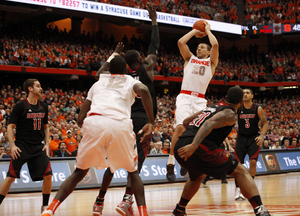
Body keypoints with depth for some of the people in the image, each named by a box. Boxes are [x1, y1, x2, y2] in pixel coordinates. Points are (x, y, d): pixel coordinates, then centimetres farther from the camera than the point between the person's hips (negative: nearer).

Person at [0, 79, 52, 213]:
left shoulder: (43, 107, 9)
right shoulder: (20, 106, -7)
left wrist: (47, 144, 7)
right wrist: (13, 146, -17)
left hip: (38, 147, 5)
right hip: (22, 146, -5)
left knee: (48, 176, -5)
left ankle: (45, 206, 9)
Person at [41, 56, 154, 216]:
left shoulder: (98, 83, 32)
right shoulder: (131, 81, 26)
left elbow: (81, 118, 26)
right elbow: (143, 90, -1)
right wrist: (151, 122, 1)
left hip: (93, 123, 2)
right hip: (120, 124, -2)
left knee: (79, 172, 18)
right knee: (133, 172, 20)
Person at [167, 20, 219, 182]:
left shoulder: (211, 62, 17)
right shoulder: (189, 58, 21)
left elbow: (215, 44, -1)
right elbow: (181, 42, 6)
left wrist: (207, 30, 14)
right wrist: (194, 31, 17)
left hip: (200, 100, 1)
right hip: (184, 97, -1)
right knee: (180, 127, -22)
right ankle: (171, 162, -18)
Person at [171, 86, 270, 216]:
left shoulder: (211, 107, 29)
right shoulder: (230, 114, 5)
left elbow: (185, 122, 35)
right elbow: (210, 123, -14)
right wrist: (194, 145, -26)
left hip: (180, 147, 8)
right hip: (200, 147, -8)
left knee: (198, 176, 37)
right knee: (241, 172, 1)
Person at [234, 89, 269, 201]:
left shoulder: (258, 109, -10)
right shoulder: (237, 108, -7)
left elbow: (265, 123, -7)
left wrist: (262, 135, -22)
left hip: (254, 138, -1)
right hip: (241, 137, 1)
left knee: (253, 162, -13)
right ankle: (238, 189, 4)